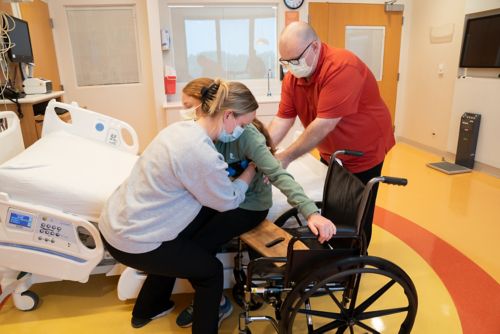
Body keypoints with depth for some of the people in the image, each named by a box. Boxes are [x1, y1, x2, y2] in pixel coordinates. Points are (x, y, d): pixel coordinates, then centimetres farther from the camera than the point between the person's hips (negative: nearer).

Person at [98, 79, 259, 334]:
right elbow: (229, 200, -10)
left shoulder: (183, 128, -1)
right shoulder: (202, 154, -28)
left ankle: (146, 310, 55)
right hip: (131, 241, -9)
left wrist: (245, 169, 6)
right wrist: (252, 169, 5)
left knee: (177, 252, 34)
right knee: (211, 270, 8)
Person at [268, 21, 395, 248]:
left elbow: (324, 124, -35)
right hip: (330, 154, 7)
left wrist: (286, 157, -32)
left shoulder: (341, 67, -31)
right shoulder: (292, 76, -7)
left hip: (363, 153, -7)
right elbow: (283, 118, -10)